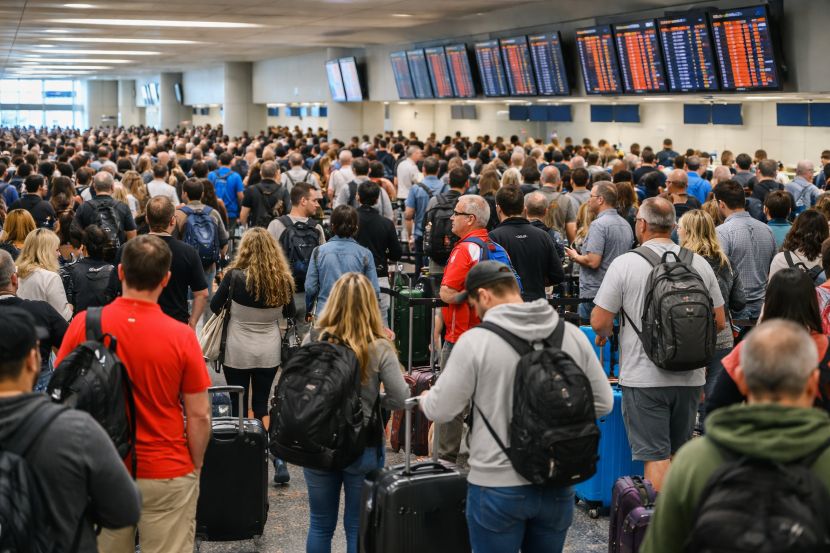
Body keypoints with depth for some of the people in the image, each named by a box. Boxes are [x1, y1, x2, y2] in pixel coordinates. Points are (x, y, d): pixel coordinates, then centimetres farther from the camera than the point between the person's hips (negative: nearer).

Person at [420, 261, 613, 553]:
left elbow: (440, 410, -6)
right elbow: (603, 403, 7)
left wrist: (425, 398, 16)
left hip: (498, 486, -4)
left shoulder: (475, 341, -13)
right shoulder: (572, 335, 0)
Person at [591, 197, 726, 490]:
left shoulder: (625, 263, -10)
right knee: (680, 453, 19)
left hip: (645, 377, -4)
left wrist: (604, 334, 13)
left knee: (655, 455, 0)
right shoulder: (699, 263, 2)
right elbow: (719, 323, 8)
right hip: (690, 377, 5)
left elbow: (599, 322, -9)